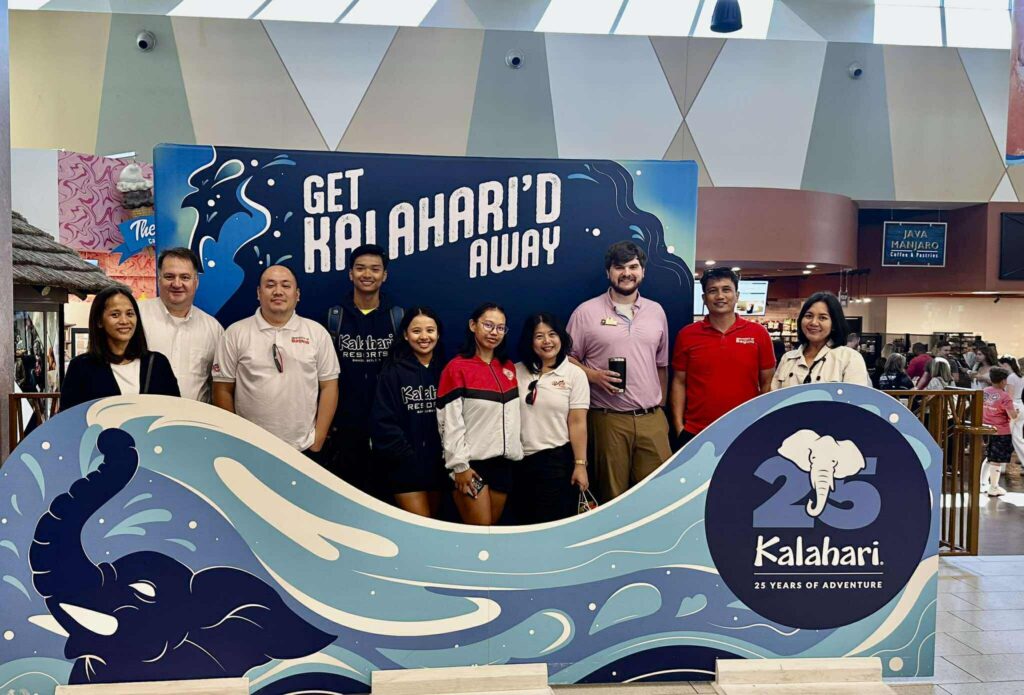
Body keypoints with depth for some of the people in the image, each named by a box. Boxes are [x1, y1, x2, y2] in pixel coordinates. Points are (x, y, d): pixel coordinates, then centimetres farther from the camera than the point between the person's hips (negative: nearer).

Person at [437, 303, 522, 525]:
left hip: (502, 461, 6)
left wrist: (516, 452, 12)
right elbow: (450, 422, -13)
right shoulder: (457, 367, -9)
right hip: (472, 463, -6)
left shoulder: (508, 367, 11)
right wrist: (459, 465, -15)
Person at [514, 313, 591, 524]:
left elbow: (577, 423, -6)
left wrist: (580, 464, -10)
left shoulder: (574, 374, -3)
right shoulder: (517, 372, 3)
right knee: (526, 522, 14)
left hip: (558, 459, -3)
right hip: (522, 460, 3)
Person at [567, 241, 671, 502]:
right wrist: (594, 375, -14)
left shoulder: (656, 311, 11)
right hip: (608, 419, -3)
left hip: (652, 419, 3)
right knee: (613, 494, 5)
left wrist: (660, 407, 15)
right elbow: (568, 358, 3)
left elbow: (662, 364, 18)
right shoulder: (586, 312, -1)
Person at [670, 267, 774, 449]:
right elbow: (679, 382, 3)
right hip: (695, 434, 0)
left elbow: (767, 383, 5)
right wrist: (679, 427, -2)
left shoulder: (759, 333, 0)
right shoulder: (687, 335, 0)